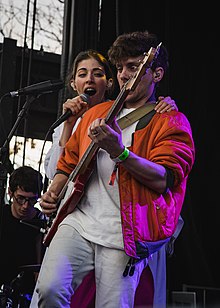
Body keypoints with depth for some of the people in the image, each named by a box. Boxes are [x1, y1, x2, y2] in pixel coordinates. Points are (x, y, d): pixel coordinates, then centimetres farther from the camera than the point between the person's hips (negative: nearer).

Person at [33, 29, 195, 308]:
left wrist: (119, 151, -25)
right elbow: (69, 161, 29)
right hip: (79, 221, 4)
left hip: (125, 235, -3)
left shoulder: (172, 122, 3)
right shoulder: (95, 113, 20)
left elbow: (164, 179, -12)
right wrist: (53, 193, 10)